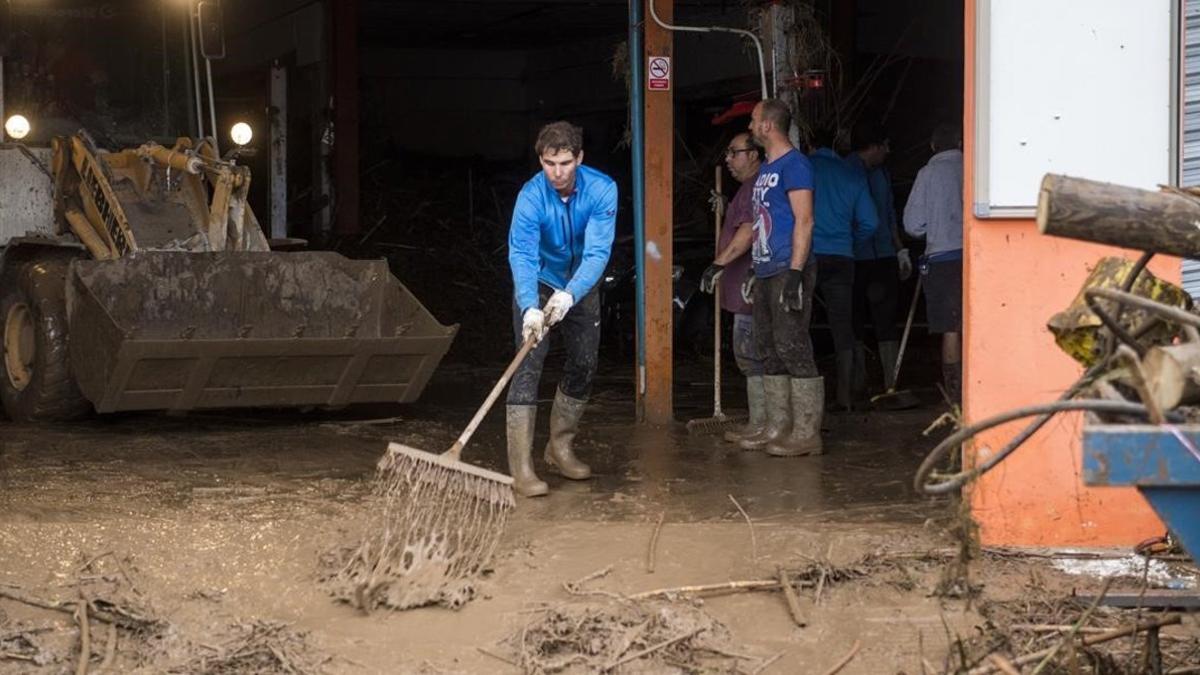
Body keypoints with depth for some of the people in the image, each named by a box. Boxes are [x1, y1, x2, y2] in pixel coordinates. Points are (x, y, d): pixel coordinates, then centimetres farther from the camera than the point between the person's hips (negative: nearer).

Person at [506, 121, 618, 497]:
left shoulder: (602, 190, -22)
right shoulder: (531, 197, -27)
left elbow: (598, 251, -30)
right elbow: (522, 255, -36)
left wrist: (570, 294, -45)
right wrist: (530, 308, -52)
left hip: (580, 286, 3)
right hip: (537, 285, -3)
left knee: (584, 365, 8)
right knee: (529, 364, -16)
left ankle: (560, 448, 27)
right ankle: (521, 467, -21)